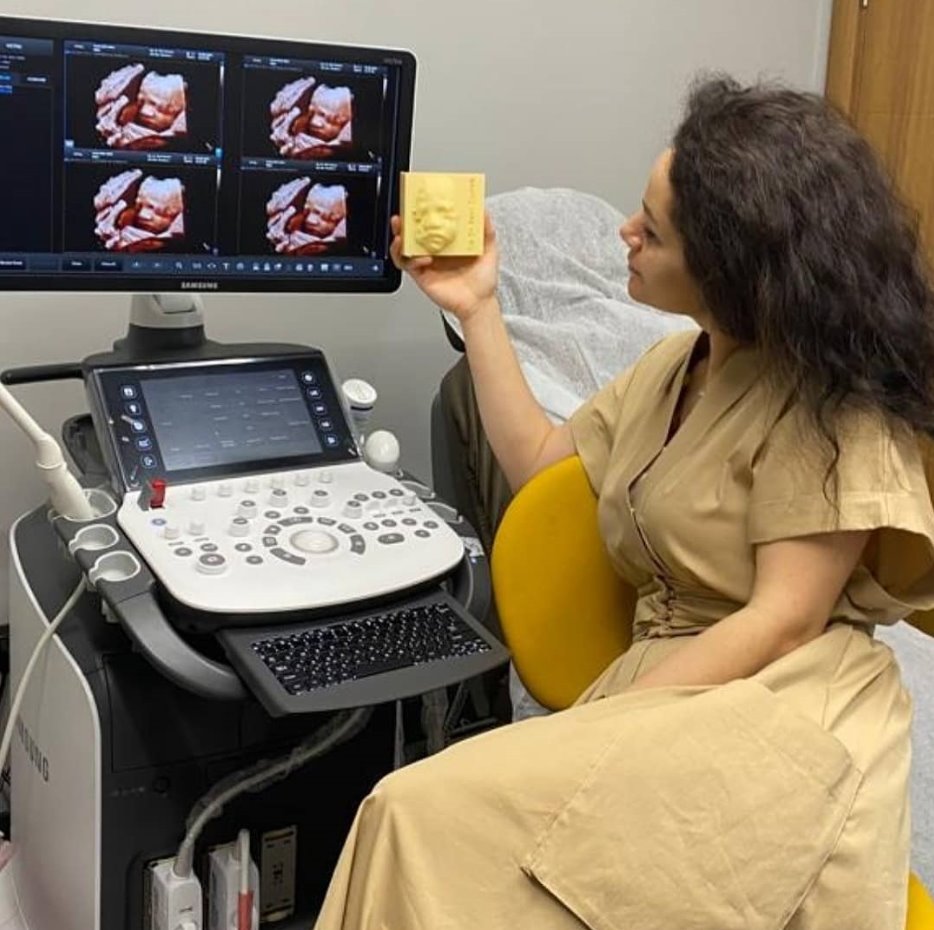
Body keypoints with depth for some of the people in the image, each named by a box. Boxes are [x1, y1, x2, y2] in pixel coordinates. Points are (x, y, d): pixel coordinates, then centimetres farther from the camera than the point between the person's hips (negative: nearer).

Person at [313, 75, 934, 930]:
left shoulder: (828, 396, -9)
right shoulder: (678, 363, 17)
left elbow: (785, 619, -14)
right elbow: (542, 465, 21)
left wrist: (598, 725, -19)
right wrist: (476, 309, 17)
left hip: (778, 714, -7)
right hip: (665, 687, 7)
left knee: (434, 813, -27)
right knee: (423, 815, -24)